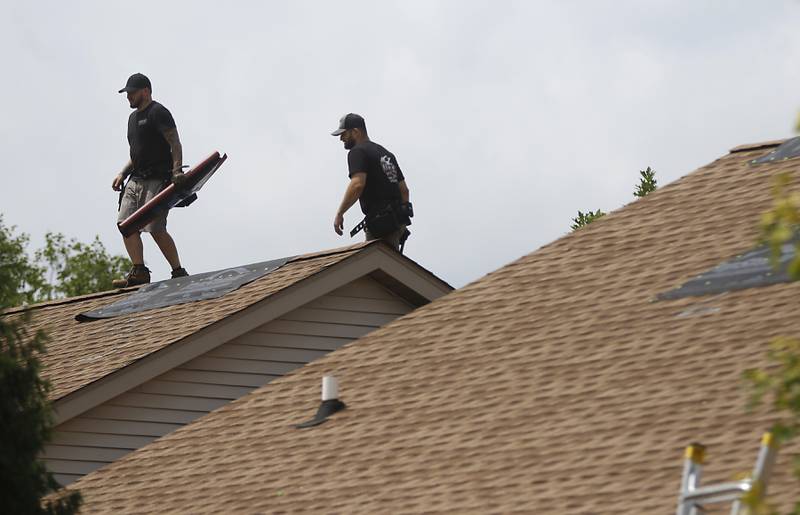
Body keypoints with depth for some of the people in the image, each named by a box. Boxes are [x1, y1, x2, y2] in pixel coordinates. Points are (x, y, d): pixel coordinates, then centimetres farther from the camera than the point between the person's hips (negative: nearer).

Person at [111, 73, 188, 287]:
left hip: (157, 180, -9)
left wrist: (177, 171, -27)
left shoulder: (158, 113, -6)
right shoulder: (134, 117, 23)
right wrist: (123, 174, 16)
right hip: (136, 180, 9)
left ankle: (179, 272, -6)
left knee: (156, 229, -15)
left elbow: (175, 144, -14)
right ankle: (139, 272, -4)